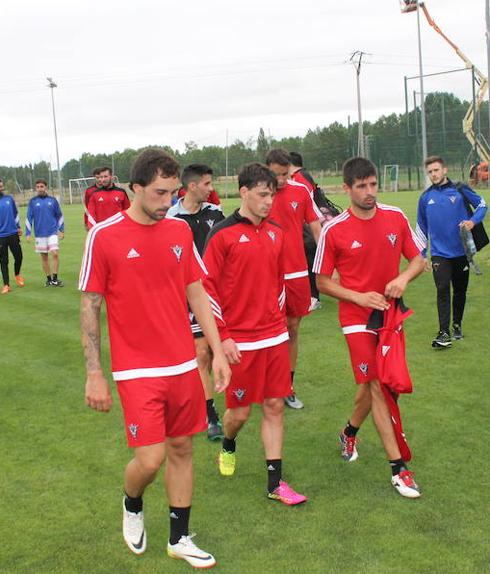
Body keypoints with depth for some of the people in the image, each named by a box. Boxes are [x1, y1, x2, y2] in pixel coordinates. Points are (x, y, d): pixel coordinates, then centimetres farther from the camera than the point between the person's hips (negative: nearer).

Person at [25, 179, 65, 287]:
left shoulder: (52, 200, 3)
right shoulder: (33, 201, 2)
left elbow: (59, 216, 11)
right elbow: (29, 218, 4)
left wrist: (62, 230, 9)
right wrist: (28, 233, -1)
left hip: (53, 232, -1)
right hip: (40, 234, 1)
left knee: (55, 254, -12)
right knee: (44, 257, 6)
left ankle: (55, 278, -3)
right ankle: (48, 279, 16)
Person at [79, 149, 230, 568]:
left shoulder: (180, 230, 3)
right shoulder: (104, 236, -10)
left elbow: (197, 293, 10)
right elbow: (90, 306, -6)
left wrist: (218, 351, 6)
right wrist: (94, 374, -7)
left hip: (184, 366, 5)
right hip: (137, 371, -4)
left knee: (182, 448, 12)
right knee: (151, 459, -7)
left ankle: (179, 538, 29)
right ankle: (132, 505, 28)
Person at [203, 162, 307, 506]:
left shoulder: (276, 233, 7)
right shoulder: (223, 235, -9)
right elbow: (207, 287, -10)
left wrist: (280, 320, 15)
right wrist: (223, 337, -12)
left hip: (274, 336, 5)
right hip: (239, 341, -5)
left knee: (275, 406, 7)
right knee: (240, 411, 6)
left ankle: (275, 482, 15)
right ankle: (228, 447, 39)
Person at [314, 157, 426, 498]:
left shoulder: (396, 217, -2)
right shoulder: (334, 230, -11)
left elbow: (418, 259, 7)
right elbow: (323, 282, -4)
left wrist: (403, 279, -15)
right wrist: (359, 297, -17)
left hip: (390, 313, 4)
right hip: (357, 318, -4)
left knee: (373, 386, 14)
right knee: (376, 386, -6)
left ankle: (350, 432, 43)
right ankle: (398, 468, 1)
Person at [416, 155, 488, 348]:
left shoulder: (460, 190, -2)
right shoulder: (425, 197, 5)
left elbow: (482, 205, 9)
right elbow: (421, 227, 14)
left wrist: (473, 221, -11)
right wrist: (421, 255, 13)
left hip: (461, 251, 0)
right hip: (439, 253, 0)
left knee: (460, 290, 12)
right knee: (443, 291, -11)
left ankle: (457, 325, 30)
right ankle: (444, 333, -13)